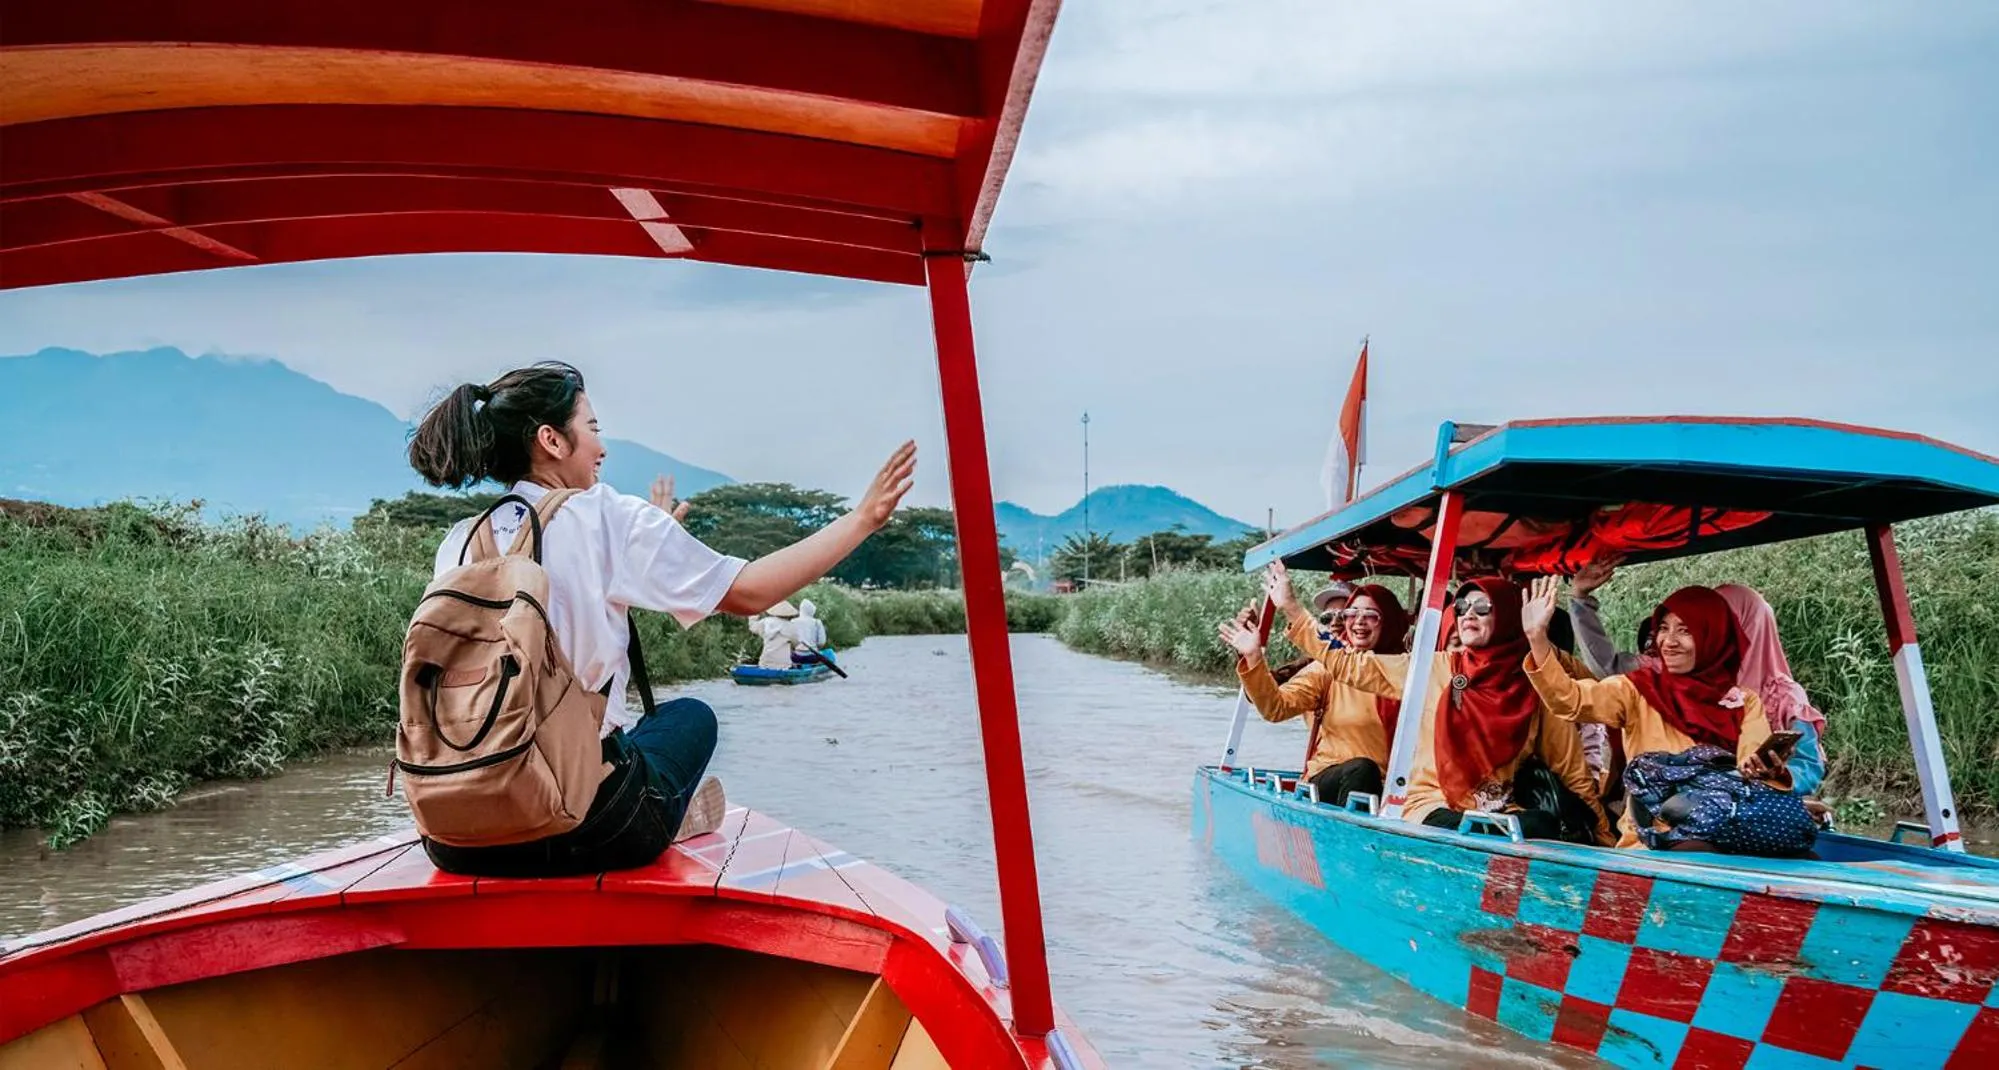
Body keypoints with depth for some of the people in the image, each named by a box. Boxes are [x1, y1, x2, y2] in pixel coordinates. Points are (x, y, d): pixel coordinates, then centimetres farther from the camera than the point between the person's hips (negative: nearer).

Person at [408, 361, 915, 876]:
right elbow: (750, 592, -5)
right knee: (691, 715, 27)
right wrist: (864, 517, 3)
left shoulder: (459, 543, 9)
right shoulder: (607, 518, -6)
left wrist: (652, 535, 36)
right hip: (586, 830, -5)